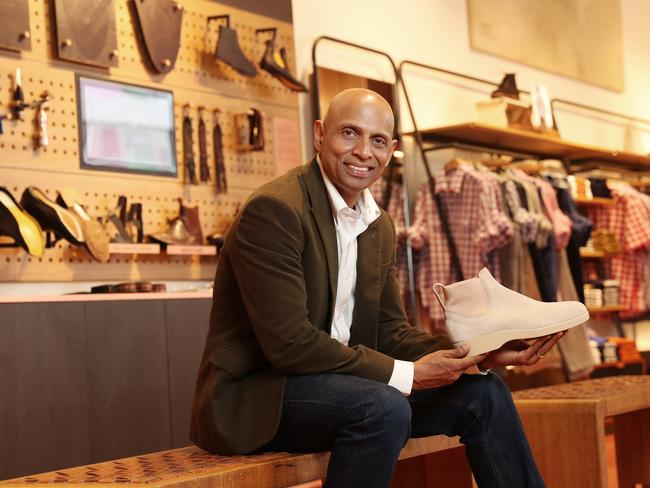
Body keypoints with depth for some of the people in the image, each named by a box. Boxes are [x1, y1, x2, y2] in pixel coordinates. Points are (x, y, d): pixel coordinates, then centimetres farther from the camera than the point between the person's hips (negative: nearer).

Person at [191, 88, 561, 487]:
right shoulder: (273, 210, -19)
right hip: (256, 393, -8)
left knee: (483, 393, 0)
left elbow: (390, 330, 9)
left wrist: (481, 354, -6)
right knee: (385, 408, -33)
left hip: (339, 378, 8)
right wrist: (407, 374, -22)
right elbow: (288, 342, -24)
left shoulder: (380, 227, 9)